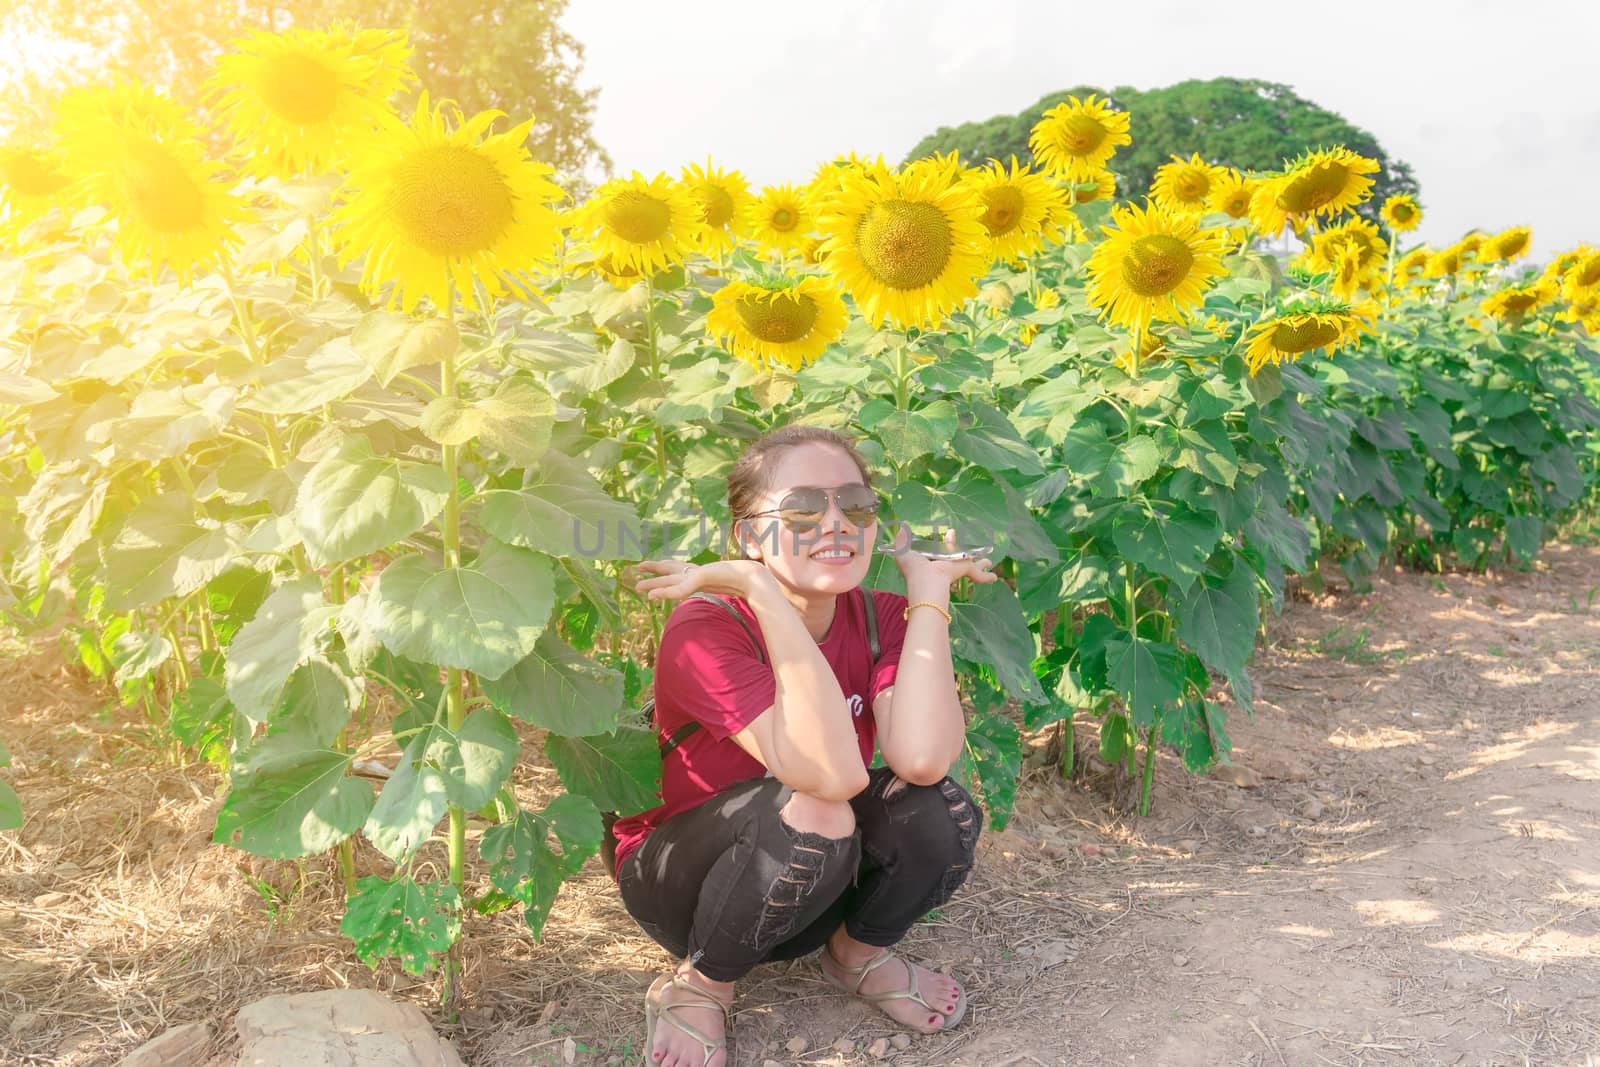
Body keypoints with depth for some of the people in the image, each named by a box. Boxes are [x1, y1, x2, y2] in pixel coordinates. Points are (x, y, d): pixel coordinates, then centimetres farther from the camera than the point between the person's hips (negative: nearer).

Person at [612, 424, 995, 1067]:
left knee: (938, 807, -25)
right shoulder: (704, 629, -27)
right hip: (679, 880, -4)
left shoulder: (884, 619, -12)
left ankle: (857, 953, 7)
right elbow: (831, 773, -41)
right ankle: (698, 987, -6)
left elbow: (921, 758, -33)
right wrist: (761, 591, -41)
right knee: (809, 812, -35)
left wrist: (929, 591, -25)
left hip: (814, 883, 4)